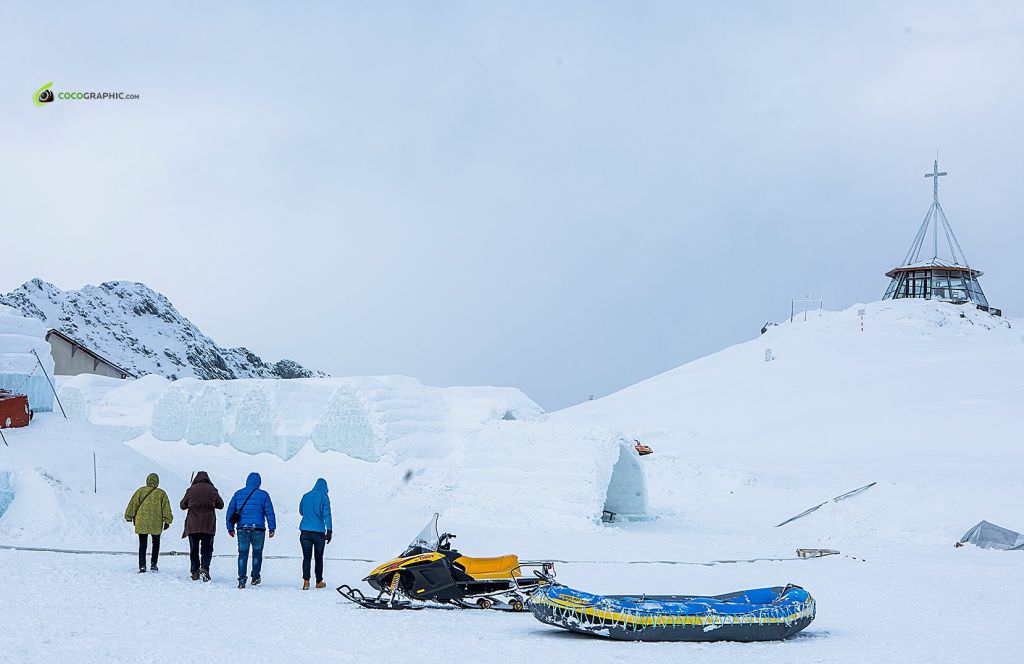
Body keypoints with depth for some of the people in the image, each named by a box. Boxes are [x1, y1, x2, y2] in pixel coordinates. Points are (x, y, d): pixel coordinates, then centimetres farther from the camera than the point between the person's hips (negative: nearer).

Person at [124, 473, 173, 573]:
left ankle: (142, 566, -4)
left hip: (141, 523, 0)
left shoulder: (140, 491, 1)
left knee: (142, 545, 5)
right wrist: (167, 521, 6)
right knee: (156, 543, 19)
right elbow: (166, 508, 0)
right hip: (156, 524, 0)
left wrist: (129, 516, 15)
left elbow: (133, 504, 5)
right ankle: (153, 564, 15)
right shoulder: (161, 493, 1)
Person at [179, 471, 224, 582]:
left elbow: (182, 505, 7)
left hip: (192, 525, 0)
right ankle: (204, 568, -15)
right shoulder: (212, 490, -1)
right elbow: (220, 505, 9)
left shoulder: (191, 490, -2)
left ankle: (195, 572, 10)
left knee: (194, 550, 11)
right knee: (207, 549, 6)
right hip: (208, 526, 0)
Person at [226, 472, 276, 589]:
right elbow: (269, 512, -1)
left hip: (242, 529, 1)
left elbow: (230, 511, 8)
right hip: (258, 529, -1)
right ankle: (255, 577, 17)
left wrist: (230, 528, 13)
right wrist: (272, 528, 5)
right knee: (257, 553, 14)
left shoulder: (238, 493, 6)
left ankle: (242, 580, -4)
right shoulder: (263, 495, 0)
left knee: (243, 553, 5)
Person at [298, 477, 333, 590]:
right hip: (319, 532, -2)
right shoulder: (324, 497, -3)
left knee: (306, 557, -1)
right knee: (319, 558, 10)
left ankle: (306, 581, -14)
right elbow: (327, 515, -9)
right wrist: (329, 531, -9)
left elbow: (301, 512, 21)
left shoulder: (306, 496, 8)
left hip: (305, 531, 2)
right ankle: (319, 582, 19)